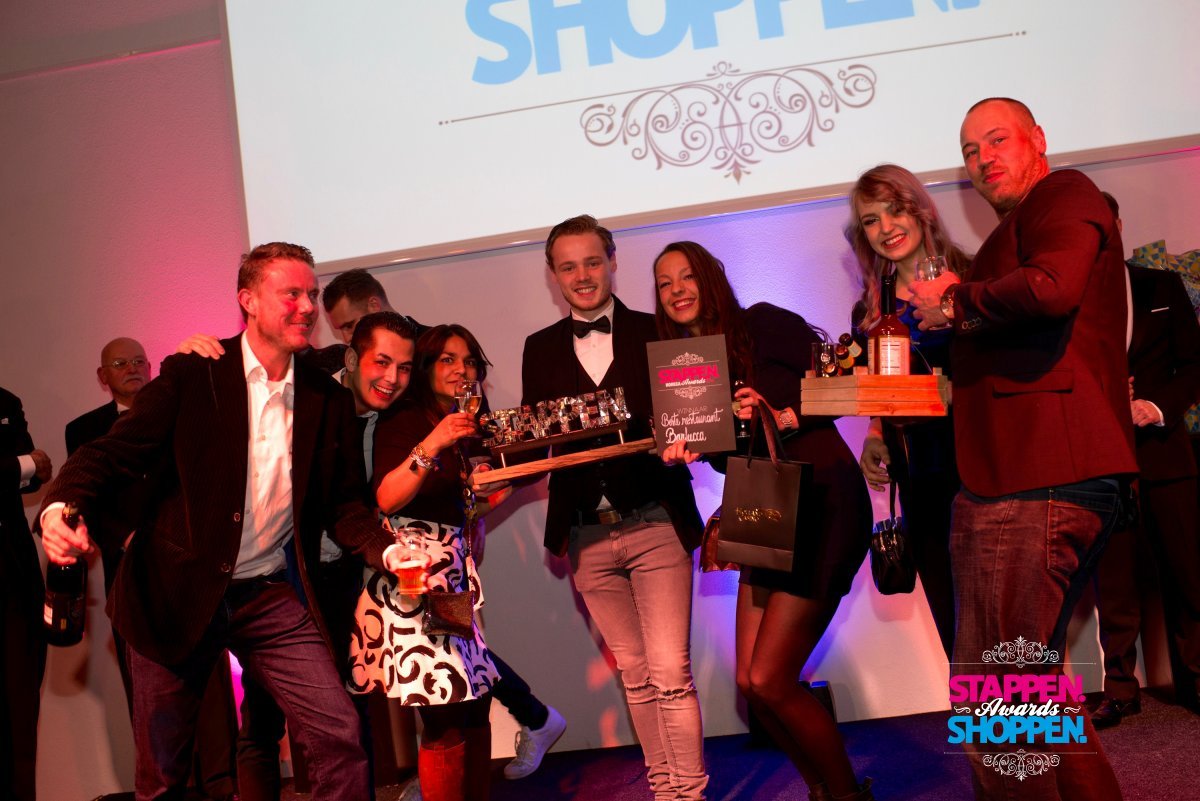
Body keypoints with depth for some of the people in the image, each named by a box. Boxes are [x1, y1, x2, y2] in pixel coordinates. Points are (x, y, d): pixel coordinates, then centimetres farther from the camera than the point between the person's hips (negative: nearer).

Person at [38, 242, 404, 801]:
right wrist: (62, 507, -33)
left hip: (272, 596, 2)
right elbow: (116, 450, -12)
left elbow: (343, 502, 6)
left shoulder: (329, 399, 3)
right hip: (176, 595, -2)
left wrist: (388, 552, -14)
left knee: (339, 737, -9)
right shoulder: (190, 376, -6)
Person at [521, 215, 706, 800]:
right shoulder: (540, 349, 10)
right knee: (634, 674, 13)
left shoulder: (656, 332, 3)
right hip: (586, 536, 3)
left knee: (669, 671, -5)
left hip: (656, 525, -2)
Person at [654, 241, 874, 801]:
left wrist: (785, 418, -25)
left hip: (824, 503, -7)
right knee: (750, 682, 5)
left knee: (768, 680, -10)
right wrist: (687, 449, -9)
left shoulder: (761, 325, -6)